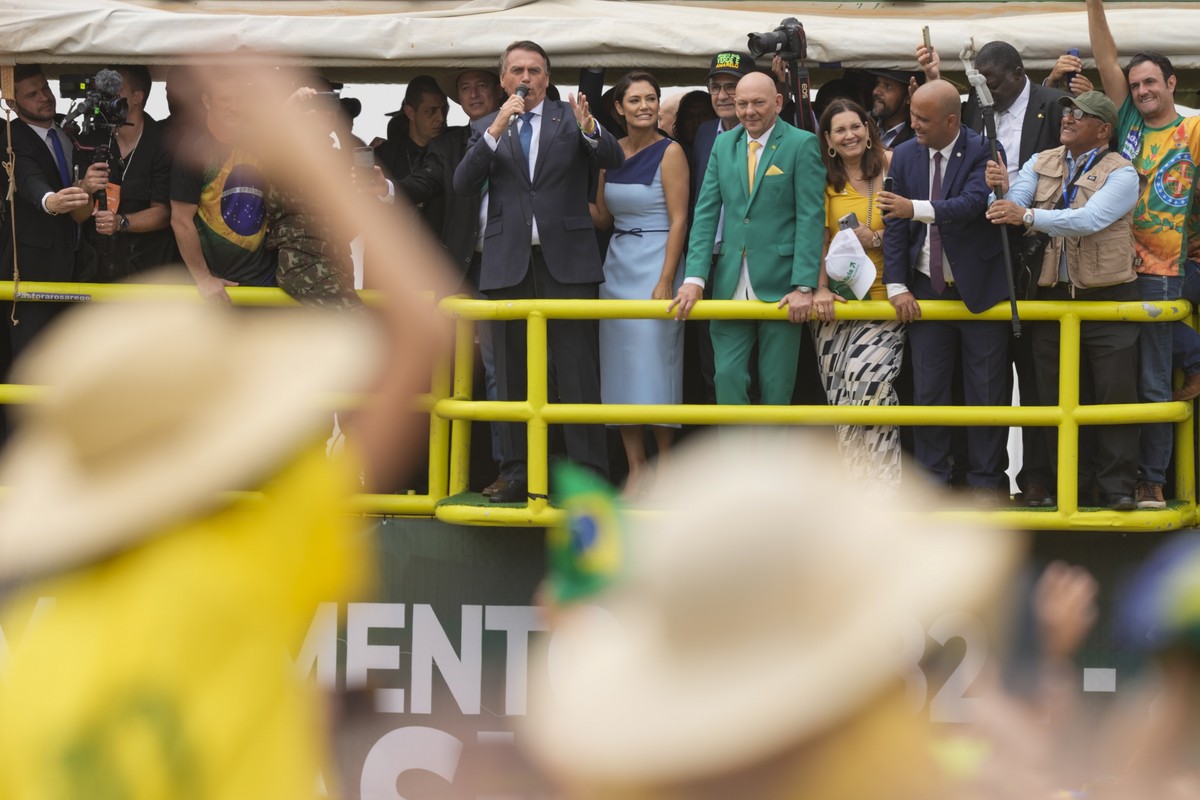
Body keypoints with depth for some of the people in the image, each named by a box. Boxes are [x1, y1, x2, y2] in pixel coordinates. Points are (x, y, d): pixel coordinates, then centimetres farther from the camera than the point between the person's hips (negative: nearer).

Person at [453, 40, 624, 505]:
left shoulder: (569, 118, 7)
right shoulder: (486, 129, 11)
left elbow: (614, 161, -6)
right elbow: (463, 184, -3)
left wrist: (589, 128, -26)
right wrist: (496, 131, -14)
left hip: (566, 260, -2)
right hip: (509, 263, 3)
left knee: (577, 370, -7)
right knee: (514, 374, 7)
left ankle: (589, 473, -6)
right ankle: (518, 472, 12)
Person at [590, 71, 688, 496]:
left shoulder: (669, 152, -8)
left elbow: (678, 220, -11)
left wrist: (666, 282, -17)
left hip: (656, 264, -6)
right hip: (617, 265, 6)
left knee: (654, 360, -7)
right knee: (620, 362, 3)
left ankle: (665, 466, 1)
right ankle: (636, 469, 7)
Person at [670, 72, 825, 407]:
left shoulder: (802, 145, -2)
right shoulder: (723, 146, 11)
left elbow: (811, 217, -8)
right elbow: (706, 213, 7)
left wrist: (804, 286, -15)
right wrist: (695, 278, -4)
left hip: (780, 284, -4)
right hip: (731, 285, 4)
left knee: (776, 384, 2)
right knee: (727, 377, -3)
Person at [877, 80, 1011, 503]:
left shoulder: (983, 152, -9)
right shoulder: (905, 156, 5)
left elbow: (973, 203, -25)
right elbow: (895, 225, 5)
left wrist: (917, 209, -34)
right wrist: (897, 286, -3)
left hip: (979, 289, -4)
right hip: (927, 291, 4)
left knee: (986, 391, 1)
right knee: (927, 390, 3)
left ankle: (985, 480, 8)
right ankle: (931, 480, 9)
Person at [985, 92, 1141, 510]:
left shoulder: (1120, 174, -7)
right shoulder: (1041, 164, 9)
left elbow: (1089, 219, -23)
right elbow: (1013, 206, -4)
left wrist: (1028, 215, -29)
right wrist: (1002, 190, -27)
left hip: (1107, 297, -4)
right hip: (1052, 295, 5)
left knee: (1115, 393, -5)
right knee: (1053, 394, 8)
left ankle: (1117, 486, 1)